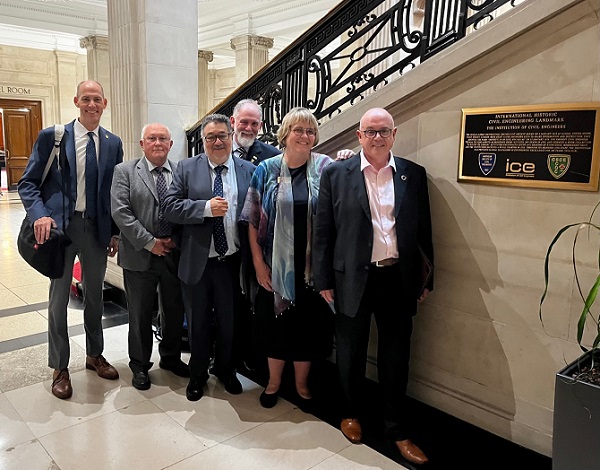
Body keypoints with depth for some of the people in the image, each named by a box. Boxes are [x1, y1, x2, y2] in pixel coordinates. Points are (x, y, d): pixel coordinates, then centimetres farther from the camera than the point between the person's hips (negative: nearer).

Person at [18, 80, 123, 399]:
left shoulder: (113, 143, 5)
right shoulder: (51, 137, -3)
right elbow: (28, 183, -2)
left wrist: (116, 232, 4)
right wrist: (40, 215, -19)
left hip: (98, 229, 3)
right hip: (60, 226, -2)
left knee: (95, 295, 16)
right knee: (59, 299, 8)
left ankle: (94, 355, 35)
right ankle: (59, 368, 25)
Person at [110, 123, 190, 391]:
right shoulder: (124, 171, -1)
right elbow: (120, 211, -10)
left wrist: (177, 239, -10)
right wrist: (149, 243, -14)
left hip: (175, 254, 2)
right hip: (140, 256, -2)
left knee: (175, 310, 15)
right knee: (140, 314, 11)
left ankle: (171, 358, 36)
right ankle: (140, 366, 30)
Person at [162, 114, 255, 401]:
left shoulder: (249, 170, 2)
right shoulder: (186, 168, 0)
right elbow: (169, 207, -8)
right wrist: (206, 207, -20)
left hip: (233, 262, 0)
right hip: (197, 263, 0)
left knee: (229, 324, 17)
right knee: (198, 324, 17)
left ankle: (226, 371, 42)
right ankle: (197, 375, 39)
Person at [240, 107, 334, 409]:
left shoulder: (325, 167, -1)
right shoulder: (266, 170, 0)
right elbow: (253, 221, 0)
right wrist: (259, 264, -4)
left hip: (311, 267, 0)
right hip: (275, 267, 1)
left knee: (308, 325, 12)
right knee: (275, 324, 13)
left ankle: (302, 385, 34)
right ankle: (273, 382, 36)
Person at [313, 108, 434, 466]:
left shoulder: (414, 174, 3)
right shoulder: (336, 174, -2)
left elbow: (424, 231, 6)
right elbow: (323, 231, -1)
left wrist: (426, 280, 6)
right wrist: (324, 280, -2)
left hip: (399, 279, 1)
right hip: (353, 278, -1)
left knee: (396, 357, 12)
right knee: (351, 353, 15)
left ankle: (398, 430, 29)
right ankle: (351, 414, 39)